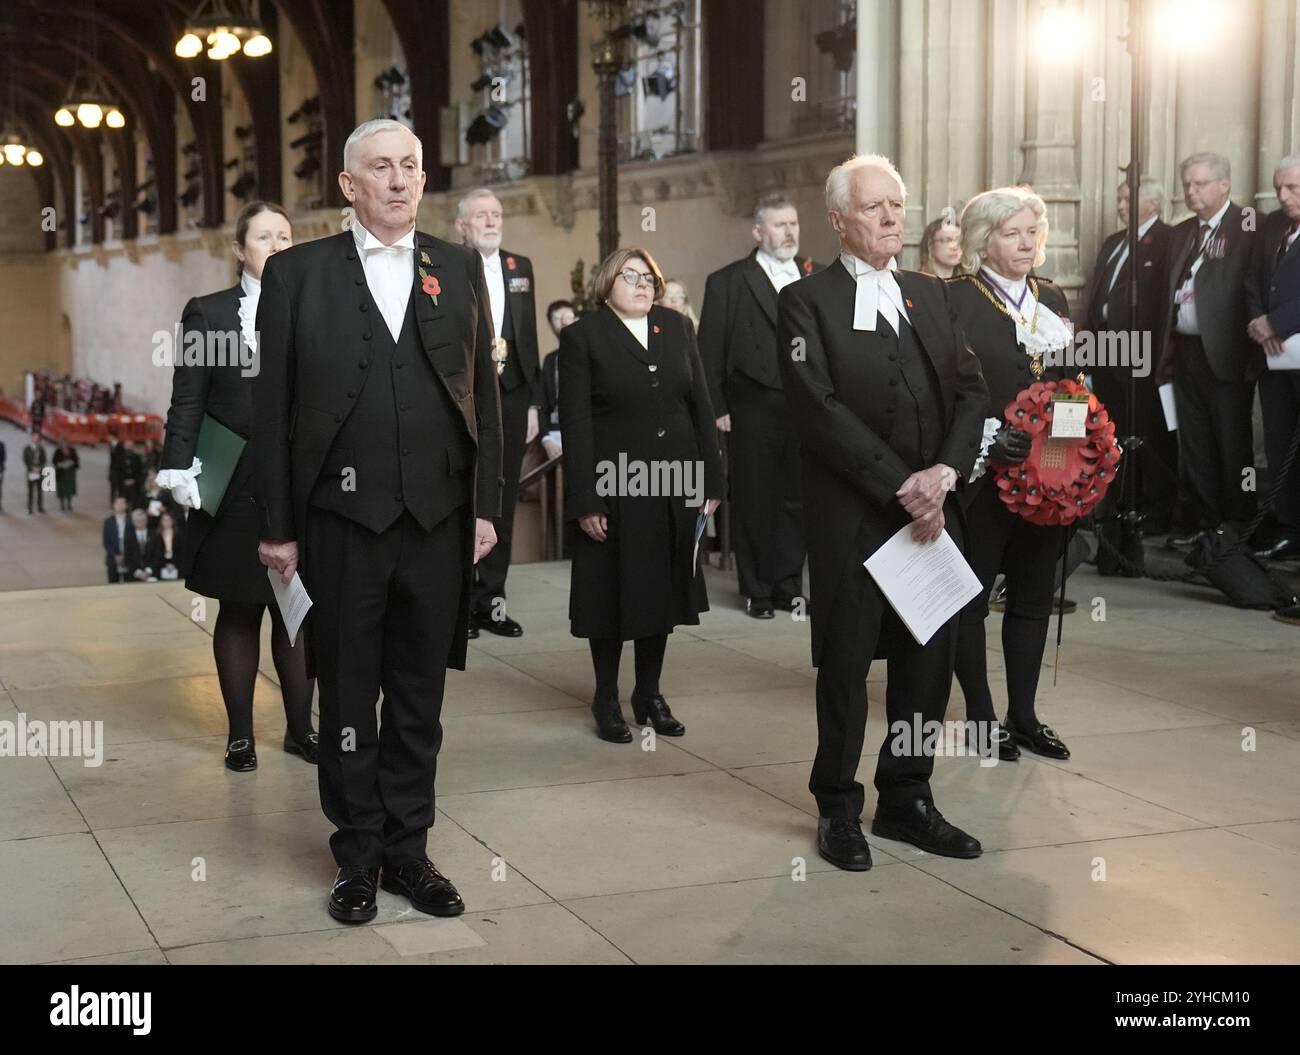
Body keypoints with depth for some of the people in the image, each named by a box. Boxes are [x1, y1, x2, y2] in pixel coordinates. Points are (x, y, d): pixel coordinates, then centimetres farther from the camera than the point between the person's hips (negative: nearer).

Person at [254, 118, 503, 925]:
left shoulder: (460, 269, 8)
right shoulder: (297, 273, 2)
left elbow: (484, 393, 8)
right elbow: (273, 406, 0)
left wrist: (487, 504, 2)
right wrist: (278, 524, -3)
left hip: (438, 520, 2)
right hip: (342, 519, -2)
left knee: (420, 699, 11)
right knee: (349, 700, 8)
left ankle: (409, 850, 23)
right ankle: (359, 858, 21)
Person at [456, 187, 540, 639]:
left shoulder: (520, 268, 13)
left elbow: (529, 339, 14)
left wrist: (533, 402, 10)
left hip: (509, 399, 5)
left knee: (502, 504, 8)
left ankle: (492, 599, 16)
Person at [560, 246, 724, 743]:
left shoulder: (678, 327, 8)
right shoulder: (583, 336, -4)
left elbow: (701, 405, 8)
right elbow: (575, 422, -8)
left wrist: (711, 480, 3)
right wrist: (585, 501, -13)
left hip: (675, 484, 4)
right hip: (614, 487, -4)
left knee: (663, 588, 11)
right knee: (611, 593, 5)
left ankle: (649, 693, 24)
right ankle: (606, 699, 18)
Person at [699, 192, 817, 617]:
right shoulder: (727, 282, 2)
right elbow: (709, 353, 0)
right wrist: (717, 408, -6)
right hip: (753, 410, -2)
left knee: (796, 499, 7)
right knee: (753, 502, 5)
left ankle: (788, 586, 19)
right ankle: (757, 590, 16)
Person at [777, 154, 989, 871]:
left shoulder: (930, 296, 15)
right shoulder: (806, 301, -2)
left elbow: (970, 392, 8)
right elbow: (819, 409, -13)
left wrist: (943, 473, -10)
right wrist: (901, 487, -16)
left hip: (932, 512, 5)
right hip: (851, 516, -5)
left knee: (929, 659, 8)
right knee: (845, 662, 3)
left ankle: (906, 799, 23)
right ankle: (838, 808, 17)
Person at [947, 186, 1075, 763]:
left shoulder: (1053, 299, 12)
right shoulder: (954, 299, -8)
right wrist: (987, 440, -23)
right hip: (982, 476, -6)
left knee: (1033, 596, 12)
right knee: (971, 597, 5)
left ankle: (1024, 715, 23)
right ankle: (981, 718, 16)